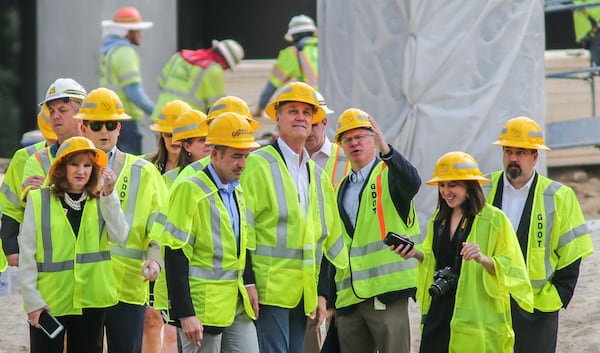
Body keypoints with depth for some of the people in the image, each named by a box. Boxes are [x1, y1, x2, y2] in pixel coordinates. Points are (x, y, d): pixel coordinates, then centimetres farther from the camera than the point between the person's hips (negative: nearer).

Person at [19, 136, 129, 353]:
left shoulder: (101, 202, 6)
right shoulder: (38, 201, -1)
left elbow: (119, 235, -11)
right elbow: (27, 255, -1)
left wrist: (109, 195, -18)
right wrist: (32, 300, -6)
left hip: (91, 301, 2)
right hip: (48, 301, -2)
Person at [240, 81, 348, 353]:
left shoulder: (318, 177, 19)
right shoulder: (258, 164, -2)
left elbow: (330, 241, 20)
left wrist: (323, 293, 12)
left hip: (303, 295, 7)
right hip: (268, 290, -7)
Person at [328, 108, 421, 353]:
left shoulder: (389, 175, 2)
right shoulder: (340, 189, 20)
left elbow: (412, 183, -23)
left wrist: (386, 150, -38)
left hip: (386, 290, -6)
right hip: (348, 296, 6)